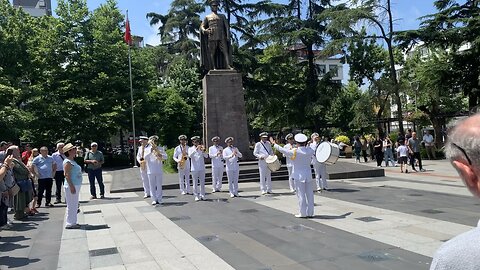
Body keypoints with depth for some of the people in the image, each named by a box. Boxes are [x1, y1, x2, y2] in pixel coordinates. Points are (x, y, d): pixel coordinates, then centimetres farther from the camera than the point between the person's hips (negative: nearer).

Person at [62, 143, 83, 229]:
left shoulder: (72, 161, 16)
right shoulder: (67, 162, -14)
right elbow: (67, 175, -20)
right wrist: (71, 186, -24)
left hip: (76, 185, 10)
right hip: (72, 186, -10)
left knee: (74, 205, 15)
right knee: (71, 205, -5)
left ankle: (73, 222, 23)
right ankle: (69, 223, 2)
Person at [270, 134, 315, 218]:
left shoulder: (294, 152, -15)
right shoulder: (310, 150, -2)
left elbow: (283, 150, -8)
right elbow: (314, 152, 22)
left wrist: (274, 144, 5)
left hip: (299, 175, -4)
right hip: (308, 175, 4)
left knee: (301, 194, 2)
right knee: (309, 194, 10)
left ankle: (303, 213, 7)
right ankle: (310, 213, 17)